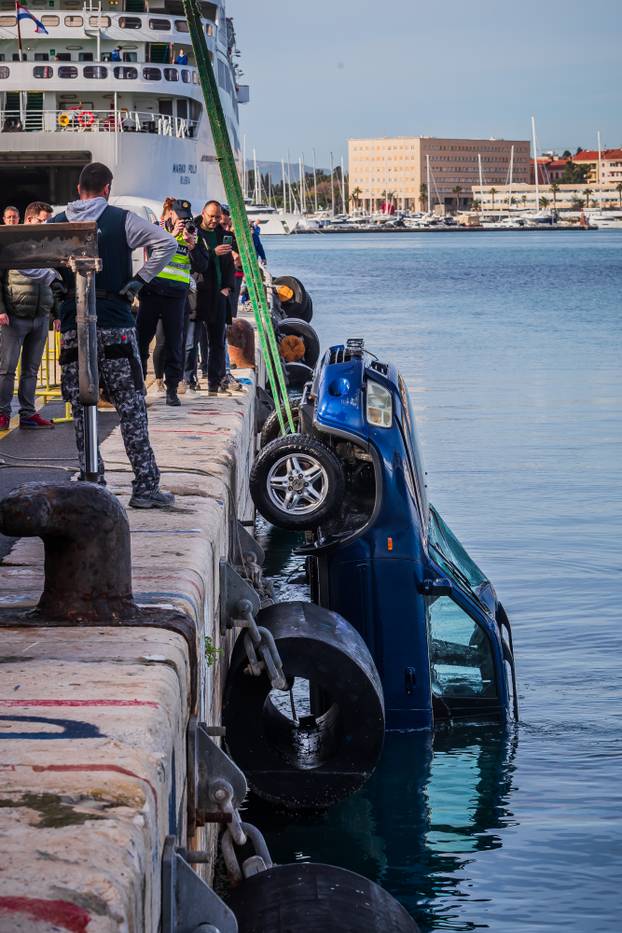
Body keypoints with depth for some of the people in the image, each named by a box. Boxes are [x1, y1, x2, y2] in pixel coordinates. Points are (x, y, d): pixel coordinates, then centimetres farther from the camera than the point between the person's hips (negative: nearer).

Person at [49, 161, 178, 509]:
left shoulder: (55, 225, 6)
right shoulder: (122, 220, -2)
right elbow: (166, 243, -8)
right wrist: (138, 281, -4)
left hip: (73, 327, 2)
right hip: (115, 324, -2)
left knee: (82, 411, 7)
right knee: (132, 408, 1)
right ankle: (145, 486, 0)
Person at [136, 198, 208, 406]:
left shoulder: (193, 236, 9)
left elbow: (202, 267, 2)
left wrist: (192, 246, -13)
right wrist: (172, 235, -18)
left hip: (176, 296, 1)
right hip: (151, 292, -1)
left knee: (174, 344, 1)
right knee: (141, 338, 2)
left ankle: (172, 389, 5)